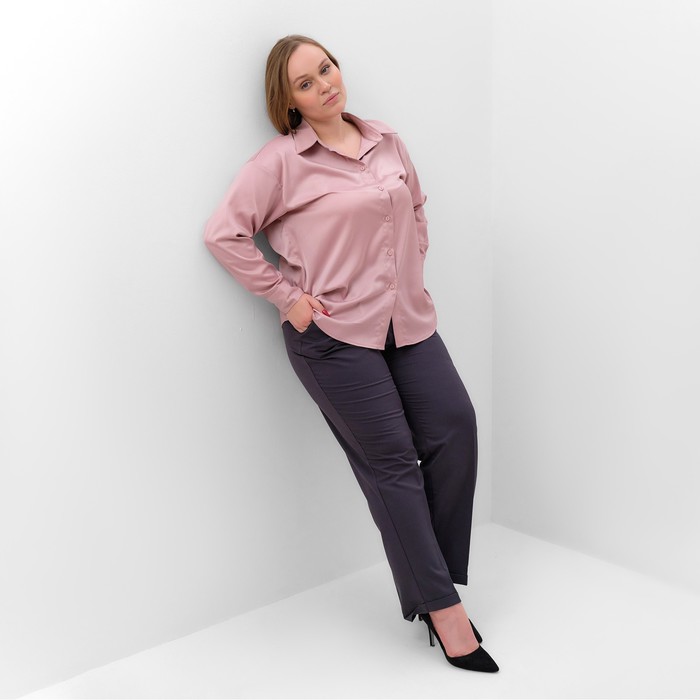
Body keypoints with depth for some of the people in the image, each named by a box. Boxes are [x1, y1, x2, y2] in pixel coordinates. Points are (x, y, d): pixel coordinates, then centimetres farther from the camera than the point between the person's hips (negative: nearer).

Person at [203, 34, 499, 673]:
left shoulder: (386, 141, 10)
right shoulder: (282, 161, -7)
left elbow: (416, 206, 25)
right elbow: (223, 233, -9)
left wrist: (414, 267, 13)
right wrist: (286, 295, -10)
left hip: (407, 320, 6)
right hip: (333, 333, -5)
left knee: (455, 425, -4)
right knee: (391, 459, -2)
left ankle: (437, 570, 15)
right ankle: (441, 608, 9)